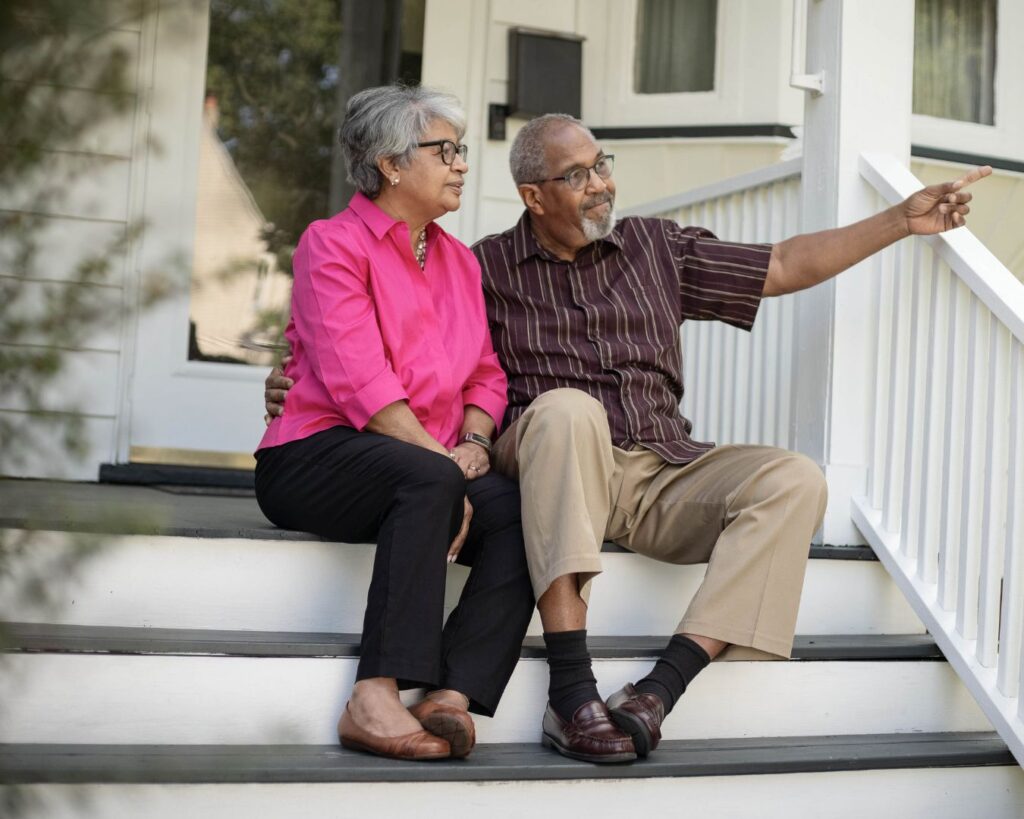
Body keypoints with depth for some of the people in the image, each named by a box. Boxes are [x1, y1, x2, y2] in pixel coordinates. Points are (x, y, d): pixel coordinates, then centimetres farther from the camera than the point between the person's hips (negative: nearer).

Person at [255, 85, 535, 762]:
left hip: (432, 464, 6)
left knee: (523, 511, -24)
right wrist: (441, 459, -20)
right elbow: (359, 379, -13)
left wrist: (474, 442, -4)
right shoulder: (333, 243, -1)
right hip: (316, 456, -6)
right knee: (429, 480, -37)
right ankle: (376, 699, -40)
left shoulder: (461, 260, 22)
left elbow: (487, 375, 18)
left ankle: (450, 699, -35)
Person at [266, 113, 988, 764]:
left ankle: (657, 692, -32)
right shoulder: (487, 270, 10)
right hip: (558, 465, -3)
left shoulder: (655, 246, 17)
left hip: (662, 475, 4)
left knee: (795, 481, -22)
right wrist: (302, 382, -6)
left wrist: (902, 221, 13)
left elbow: (785, 267, 18)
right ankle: (570, 691, -41)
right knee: (565, 409, -38)